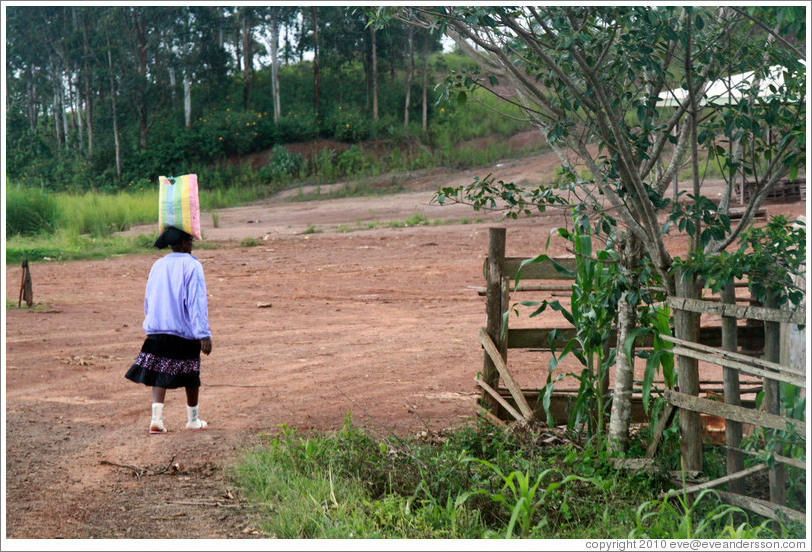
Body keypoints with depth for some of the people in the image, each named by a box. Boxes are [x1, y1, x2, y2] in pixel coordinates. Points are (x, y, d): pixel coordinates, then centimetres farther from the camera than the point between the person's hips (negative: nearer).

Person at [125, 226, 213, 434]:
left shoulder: (158, 266, 8)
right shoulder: (192, 266, -9)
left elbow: (149, 299, 15)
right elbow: (197, 302, -14)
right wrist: (204, 334, -14)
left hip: (157, 330, 4)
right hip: (184, 331, -4)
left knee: (160, 372, 4)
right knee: (190, 376, 10)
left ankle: (156, 417, -10)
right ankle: (193, 419, 21)